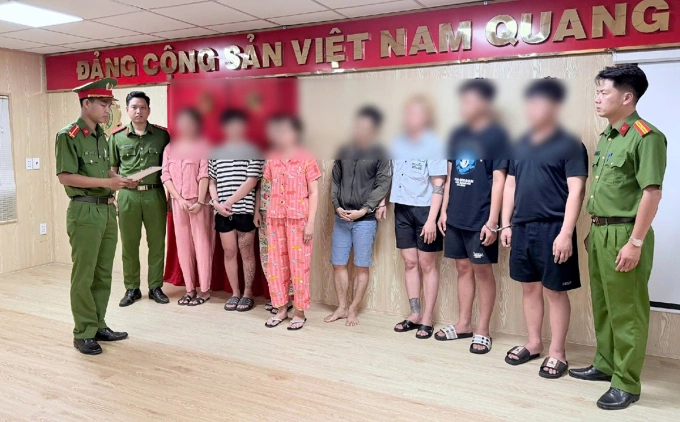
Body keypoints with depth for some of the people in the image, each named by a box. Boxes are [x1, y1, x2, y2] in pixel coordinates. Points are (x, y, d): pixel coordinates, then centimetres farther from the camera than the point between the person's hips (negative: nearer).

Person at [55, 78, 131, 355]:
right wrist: (107, 182, -19)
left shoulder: (101, 136, 13)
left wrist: (119, 180, 2)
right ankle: (83, 334, 11)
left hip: (107, 209, 7)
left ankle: (99, 326, 23)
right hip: (84, 212, -7)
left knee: (103, 273, 12)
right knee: (83, 275, 0)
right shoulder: (68, 136, -10)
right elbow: (65, 176, -16)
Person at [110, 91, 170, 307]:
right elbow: (112, 169, 9)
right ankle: (131, 288, 21)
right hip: (128, 195, 1)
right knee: (129, 244, 8)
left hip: (155, 194, 0)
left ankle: (156, 287, 19)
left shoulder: (162, 134, 3)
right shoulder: (117, 136, 4)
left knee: (157, 242, 6)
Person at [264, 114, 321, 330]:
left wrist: (310, 222, -11)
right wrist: (266, 217, 9)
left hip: (298, 218, -5)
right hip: (275, 218, 5)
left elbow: (313, 192, -5)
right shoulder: (272, 159, 9)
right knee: (276, 264, 8)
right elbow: (271, 190, 13)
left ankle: (300, 312, 13)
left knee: (299, 265, 1)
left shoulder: (306, 159, -4)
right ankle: (281, 308, 21)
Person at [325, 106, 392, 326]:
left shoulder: (380, 154, -1)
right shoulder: (344, 152, 12)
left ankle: (353, 310, 15)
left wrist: (363, 210, -13)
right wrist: (337, 207, -3)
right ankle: (341, 307, 21)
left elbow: (382, 185, -7)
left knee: (362, 267, 2)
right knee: (338, 264, 7)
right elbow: (335, 181, 12)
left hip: (366, 220, -4)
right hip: (341, 218, 4)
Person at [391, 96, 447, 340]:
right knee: (409, 262, 9)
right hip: (402, 209, 5)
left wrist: (432, 219, -17)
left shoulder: (433, 145, -8)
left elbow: (438, 185, -11)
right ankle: (415, 314, 20)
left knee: (427, 264, 4)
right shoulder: (398, 144, 7)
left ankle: (427, 318, 13)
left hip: (425, 209, -5)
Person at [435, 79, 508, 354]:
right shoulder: (458, 135, 10)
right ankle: (463, 324, 25)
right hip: (456, 217, 6)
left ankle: (483, 331, 15)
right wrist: (444, 210, 11)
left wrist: (492, 221, -15)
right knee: (463, 268, 13)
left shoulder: (496, 135, -7)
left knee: (482, 270, 4)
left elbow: (499, 180, -10)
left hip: (481, 218, -6)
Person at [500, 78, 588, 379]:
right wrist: (506, 224, 10)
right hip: (522, 228, 6)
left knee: (555, 291, 5)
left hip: (552, 229, -6)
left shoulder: (569, 145, -7)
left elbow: (576, 191, -12)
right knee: (529, 287, 14)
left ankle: (557, 353, 18)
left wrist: (566, 233, -18)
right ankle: (533, 343, 29)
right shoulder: (522, 144, 12)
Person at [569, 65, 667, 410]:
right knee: (602, 304, 18)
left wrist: (635, 242, -20)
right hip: (600, 232, 9)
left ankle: (627, 383, 15)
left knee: (626, 310, 2)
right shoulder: (605, 137, 14)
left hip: (624, 234, -9)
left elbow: (652, 192, -18)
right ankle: (605, 364, 34)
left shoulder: (646, 137, -13)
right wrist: (593, 230, 17)